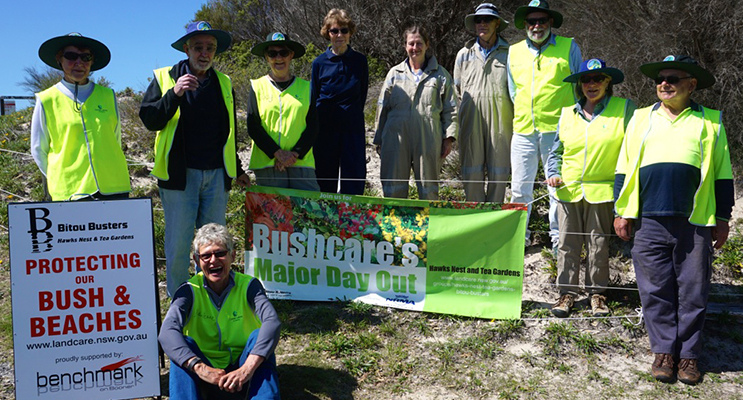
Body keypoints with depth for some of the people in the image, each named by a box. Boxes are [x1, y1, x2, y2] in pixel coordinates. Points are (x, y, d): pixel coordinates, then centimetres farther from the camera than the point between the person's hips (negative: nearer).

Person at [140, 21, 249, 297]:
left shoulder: (224, 83, 14)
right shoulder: (165, 78, 4)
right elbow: (149, 119, -7)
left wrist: (236, 170, 23)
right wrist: (174, 93, -21)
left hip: (216, 174, 3)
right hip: (179, 172, -3)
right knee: (178, 239, 0)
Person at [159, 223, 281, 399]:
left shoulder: (248, 286, -6)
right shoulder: (190, 291, -6)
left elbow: (272, 322, -25)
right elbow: (167, 332, -24)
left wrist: (248, 368, -41)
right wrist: (200, 368, -41)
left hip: (243, 380, 0)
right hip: (205, 378, 0)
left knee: (259, 336, -26)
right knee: (183, 344, -25)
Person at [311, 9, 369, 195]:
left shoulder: (360, 61, 3)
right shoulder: (320, 62, 2)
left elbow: (362, 95, 9)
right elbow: (314, 98, 8)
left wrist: (352, 115, 7)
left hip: (353, 128, 0)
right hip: (325, 128, 0)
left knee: (354, 179, 0)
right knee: (325, 179, 6)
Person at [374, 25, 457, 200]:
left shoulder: (440, 75, 11)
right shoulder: (394, 73, 13)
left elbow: (450, 110, 8)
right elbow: (382, 108, 14)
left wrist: (448, 138, -1)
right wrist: (379, 140, 10)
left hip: (428, 141, -1)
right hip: (396, 139, 1)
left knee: (428, 190, 6)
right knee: (393, 189, 2)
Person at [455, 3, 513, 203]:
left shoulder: (509, 53, 4)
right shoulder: (464, 54, 11)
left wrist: (517, 124, 3)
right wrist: (459, 123, 11)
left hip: (500, 122, -1)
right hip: (471, 122, 2)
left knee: (498, 173, 5)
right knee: (471, 173, 4)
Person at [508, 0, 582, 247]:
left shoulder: (569, 48, 6)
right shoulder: (514, 51, 14)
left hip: (557, 130, -3)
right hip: (523, 131, 3)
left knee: (558, 187, -1)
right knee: (520, 188, 5)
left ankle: (558, 239, 12)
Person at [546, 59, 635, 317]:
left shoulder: (624, 109, 0)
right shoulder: (567, 114, 10)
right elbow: (556, 151, 18)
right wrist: (553, 174, 0)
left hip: (602, 192, -2)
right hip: (568, 191, 3)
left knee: (599, 245, 6)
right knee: (568, 244, 5)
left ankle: (597, 292, 20)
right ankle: (567, 292, 15)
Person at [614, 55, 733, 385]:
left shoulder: (710, 121, 10)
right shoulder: (641, 118, 14)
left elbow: (723, 174, 12)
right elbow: (624, 167, 13)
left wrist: (723, 218, 9)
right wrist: (622, 211, 8)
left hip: (696, 223, -1)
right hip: (649, 222, 1)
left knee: (692, 292, 5)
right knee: (656, 290, 4)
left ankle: (689, 354, 18)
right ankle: (664, 351, 17)